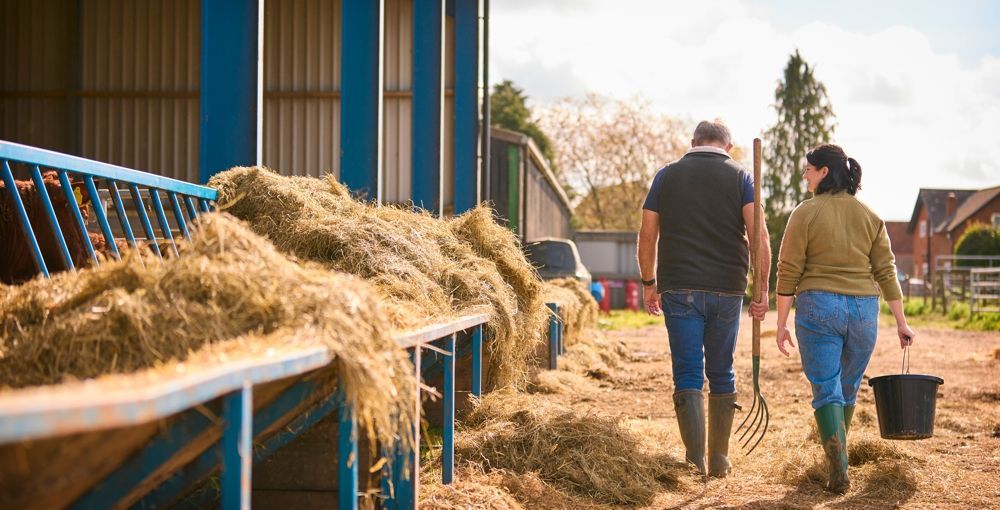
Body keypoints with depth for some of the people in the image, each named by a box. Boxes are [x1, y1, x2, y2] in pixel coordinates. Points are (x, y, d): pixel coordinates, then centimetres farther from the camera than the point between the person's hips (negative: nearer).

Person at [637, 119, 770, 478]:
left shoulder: (667, 175, 7)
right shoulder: (740, 177, 4)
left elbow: (647, 235, 5)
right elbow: (758, 233, -7)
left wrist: (648, 283, 14)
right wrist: (762, 288, -5)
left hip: (679, 288, -1)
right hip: (727, 288, 1)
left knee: (688, 374, 0)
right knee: (721, 373, 13)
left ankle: (695, 460, -9)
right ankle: (719, 460, 18)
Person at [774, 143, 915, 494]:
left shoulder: (805, 213, -4)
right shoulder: (870, 217, 7)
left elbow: (788, 272, -6)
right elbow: (886, 272, 6)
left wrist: (781, 323, -1)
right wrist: (901, 322, 9)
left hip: (817, 307, -4)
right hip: (863, 309, 4)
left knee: (826, 390, -1)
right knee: (848, 388, 19)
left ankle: (839, 467, -17)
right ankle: (836, 454, 35)